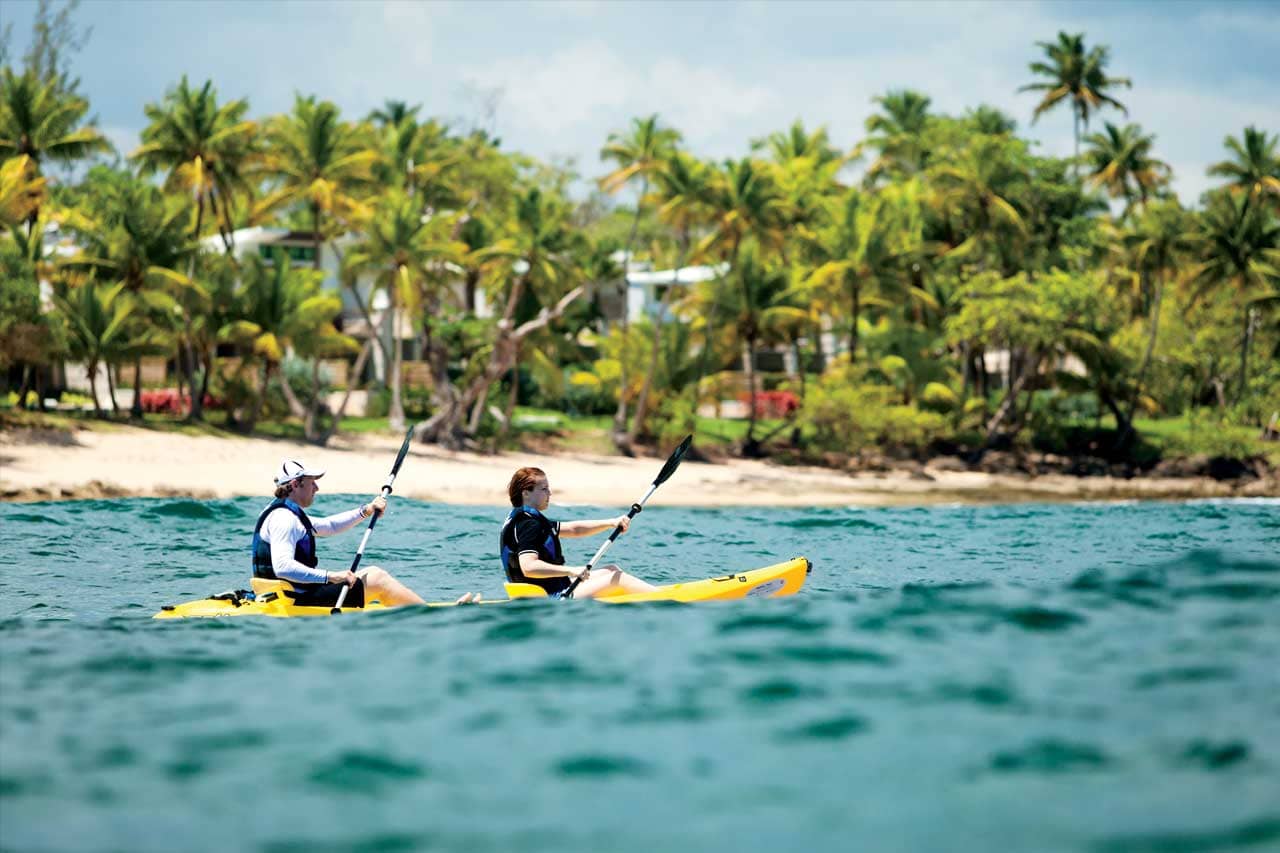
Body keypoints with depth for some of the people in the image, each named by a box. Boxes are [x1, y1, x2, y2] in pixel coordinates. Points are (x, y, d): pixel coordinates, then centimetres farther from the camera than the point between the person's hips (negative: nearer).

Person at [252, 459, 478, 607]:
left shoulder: (288, 514, 16)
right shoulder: (284, 519, -18)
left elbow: (328, 526, 29)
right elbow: (282, 566, -31)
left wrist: (366, 511, 19)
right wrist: (331, 576, -30)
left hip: (297, 594, 11)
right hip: (300, 600, -11)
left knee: (373, 573, 16)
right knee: (377, 579, -4)